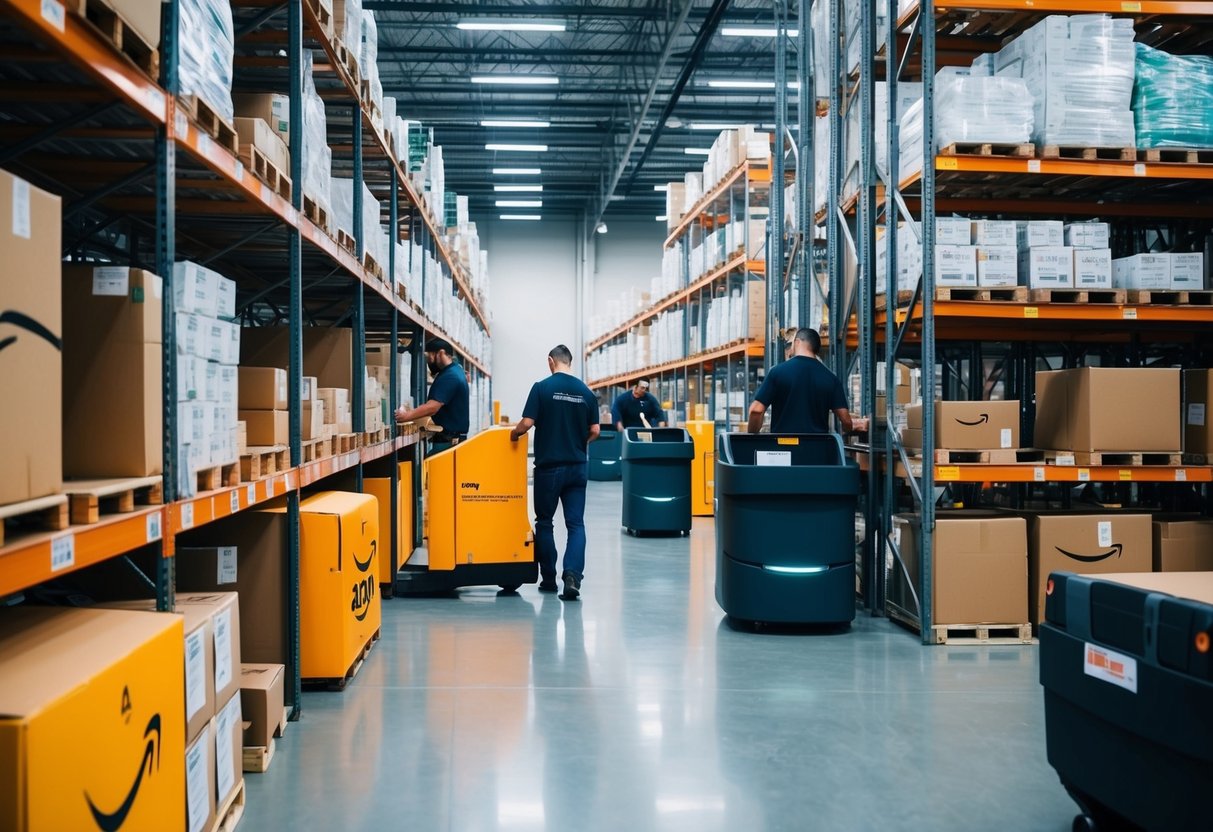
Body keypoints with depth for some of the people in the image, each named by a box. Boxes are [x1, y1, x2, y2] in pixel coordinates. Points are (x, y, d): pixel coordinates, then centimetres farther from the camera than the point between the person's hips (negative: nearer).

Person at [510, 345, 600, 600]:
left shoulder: (542, 387, -8)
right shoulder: (585, 392, 2)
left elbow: (527, 423, -12)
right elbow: (594, 431, 5)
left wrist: (514, 434, 9)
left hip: (549, 466, -2)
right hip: (577, 466, 2)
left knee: (544, 522, 12)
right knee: (576, 523, 2)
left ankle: (549, 579, 19)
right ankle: (572, 575, -15)